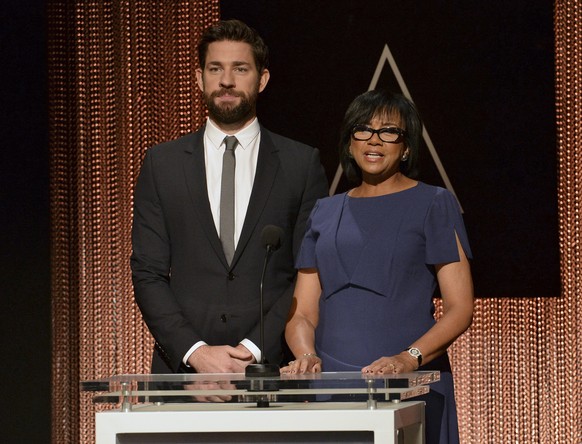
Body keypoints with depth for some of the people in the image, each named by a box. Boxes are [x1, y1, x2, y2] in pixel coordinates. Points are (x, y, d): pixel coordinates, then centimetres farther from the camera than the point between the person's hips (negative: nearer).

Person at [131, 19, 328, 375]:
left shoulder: (302, 164, 6)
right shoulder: (162, 164, 9)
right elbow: (148, 274, 5)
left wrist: (256, 348, -9)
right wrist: (195, 351, -8)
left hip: (271, 368, -1)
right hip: (181, 368, 1)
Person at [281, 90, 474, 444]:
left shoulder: (434, 205, 4)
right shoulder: (325, 213, 16)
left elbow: (460, 309, -3)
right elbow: (302, 314, 13)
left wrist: (409, 358, -18)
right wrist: (307, 356, -8)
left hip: (411, 387, -3)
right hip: (331, 384, 3)